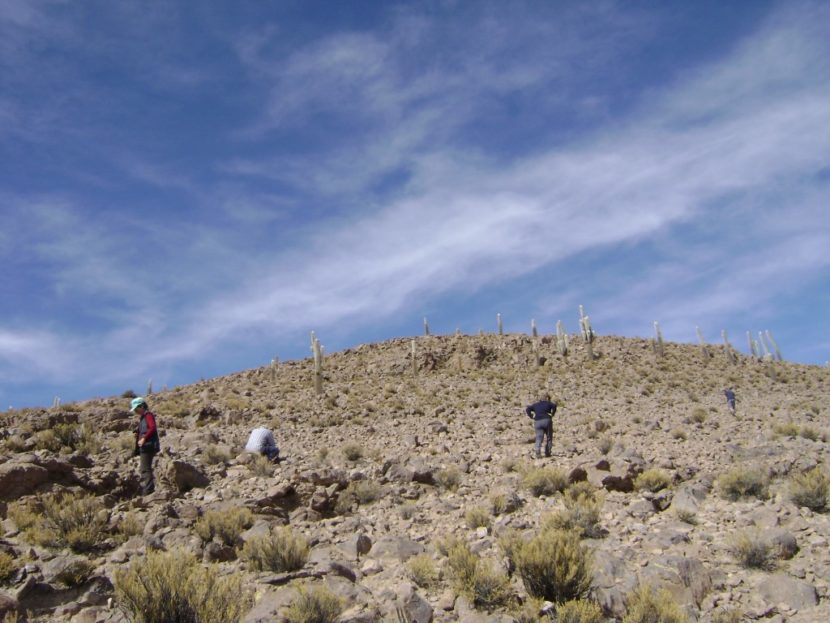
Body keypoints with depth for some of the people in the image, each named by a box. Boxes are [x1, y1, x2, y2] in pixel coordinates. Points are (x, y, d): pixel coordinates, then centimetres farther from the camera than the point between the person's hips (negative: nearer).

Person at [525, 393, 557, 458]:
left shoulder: (535, 405, 22)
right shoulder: (548, 404, 13)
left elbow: (527, 409, 10)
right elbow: (554, 405, -9)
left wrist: (531, 416, 10)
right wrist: (552, 414, -1)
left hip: (537, 422, 2)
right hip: (547, 420, -2)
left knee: (539, 437, -2)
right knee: (549, 437, 11)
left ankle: (538, 451, -25)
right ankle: (547, 452, 7)